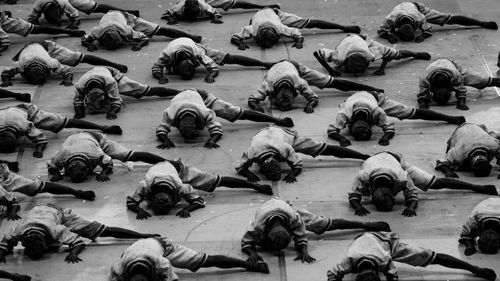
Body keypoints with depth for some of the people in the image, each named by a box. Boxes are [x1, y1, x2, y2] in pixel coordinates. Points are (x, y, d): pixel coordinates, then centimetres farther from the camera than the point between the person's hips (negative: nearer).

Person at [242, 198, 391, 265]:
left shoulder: (293, 218, -49)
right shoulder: (258, 227, -50)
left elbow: (301, 237, -37)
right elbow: (246, 242, -38)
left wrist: (303, 251, -57)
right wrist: (253, 253, -60)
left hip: (287, 210, -2)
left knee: (327, 224, -2)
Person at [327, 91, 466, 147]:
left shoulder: (376, 111, -46)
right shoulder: (344, 114, -46)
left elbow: (390, 128, -35)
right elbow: (331, 130, -40)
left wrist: (386, 136, -56)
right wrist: (341, 138, -59)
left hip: (375, 97, -2)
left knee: (412, 112, -5)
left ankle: (450, 118, 11)